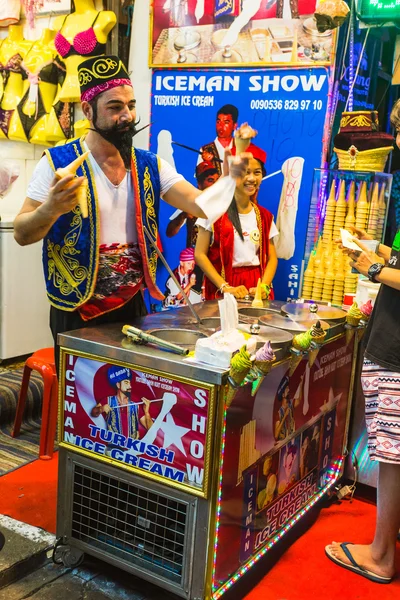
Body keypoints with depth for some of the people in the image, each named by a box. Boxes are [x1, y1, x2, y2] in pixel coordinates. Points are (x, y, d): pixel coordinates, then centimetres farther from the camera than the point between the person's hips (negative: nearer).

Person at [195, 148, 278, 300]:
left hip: (255, 290, 3)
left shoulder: (264, 216, 10)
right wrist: (225, 287, -15)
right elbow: (200, 254, -6)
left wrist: (264, 286, -8)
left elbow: (272, 257, 10)